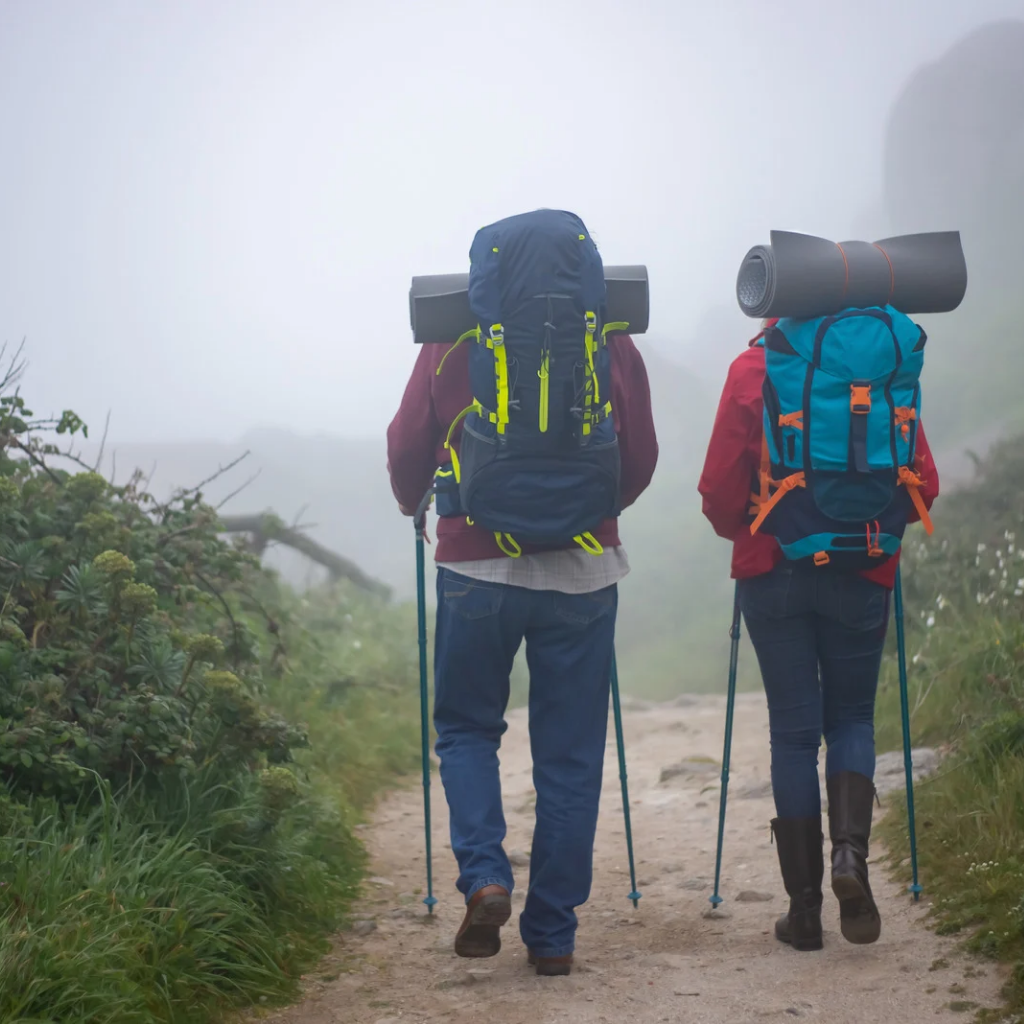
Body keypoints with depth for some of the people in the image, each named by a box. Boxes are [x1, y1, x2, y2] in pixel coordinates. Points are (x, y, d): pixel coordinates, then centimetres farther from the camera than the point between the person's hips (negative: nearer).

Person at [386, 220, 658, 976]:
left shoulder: (452, 342, -2)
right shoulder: (609, 344, 1)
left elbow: (407, 449, 1)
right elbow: (641, 458, 5)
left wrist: (413, 504, 23)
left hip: (476, 567, 0)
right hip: (582, 571, 1)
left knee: (466, 727, 18)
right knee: (570, 754, 9)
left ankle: (485, 878, -3)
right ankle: (553, 934, 10)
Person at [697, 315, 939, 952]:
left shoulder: (753, 368, -3)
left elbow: (720, 486, -5)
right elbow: (923, 484, -1)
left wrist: (740, 532, 16)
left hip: (773, 572, 0)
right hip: (862, 574, 0)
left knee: (793, 730, 6)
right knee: (852, 716, 15)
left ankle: (805, 906, 5)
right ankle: (851, 848, -12)